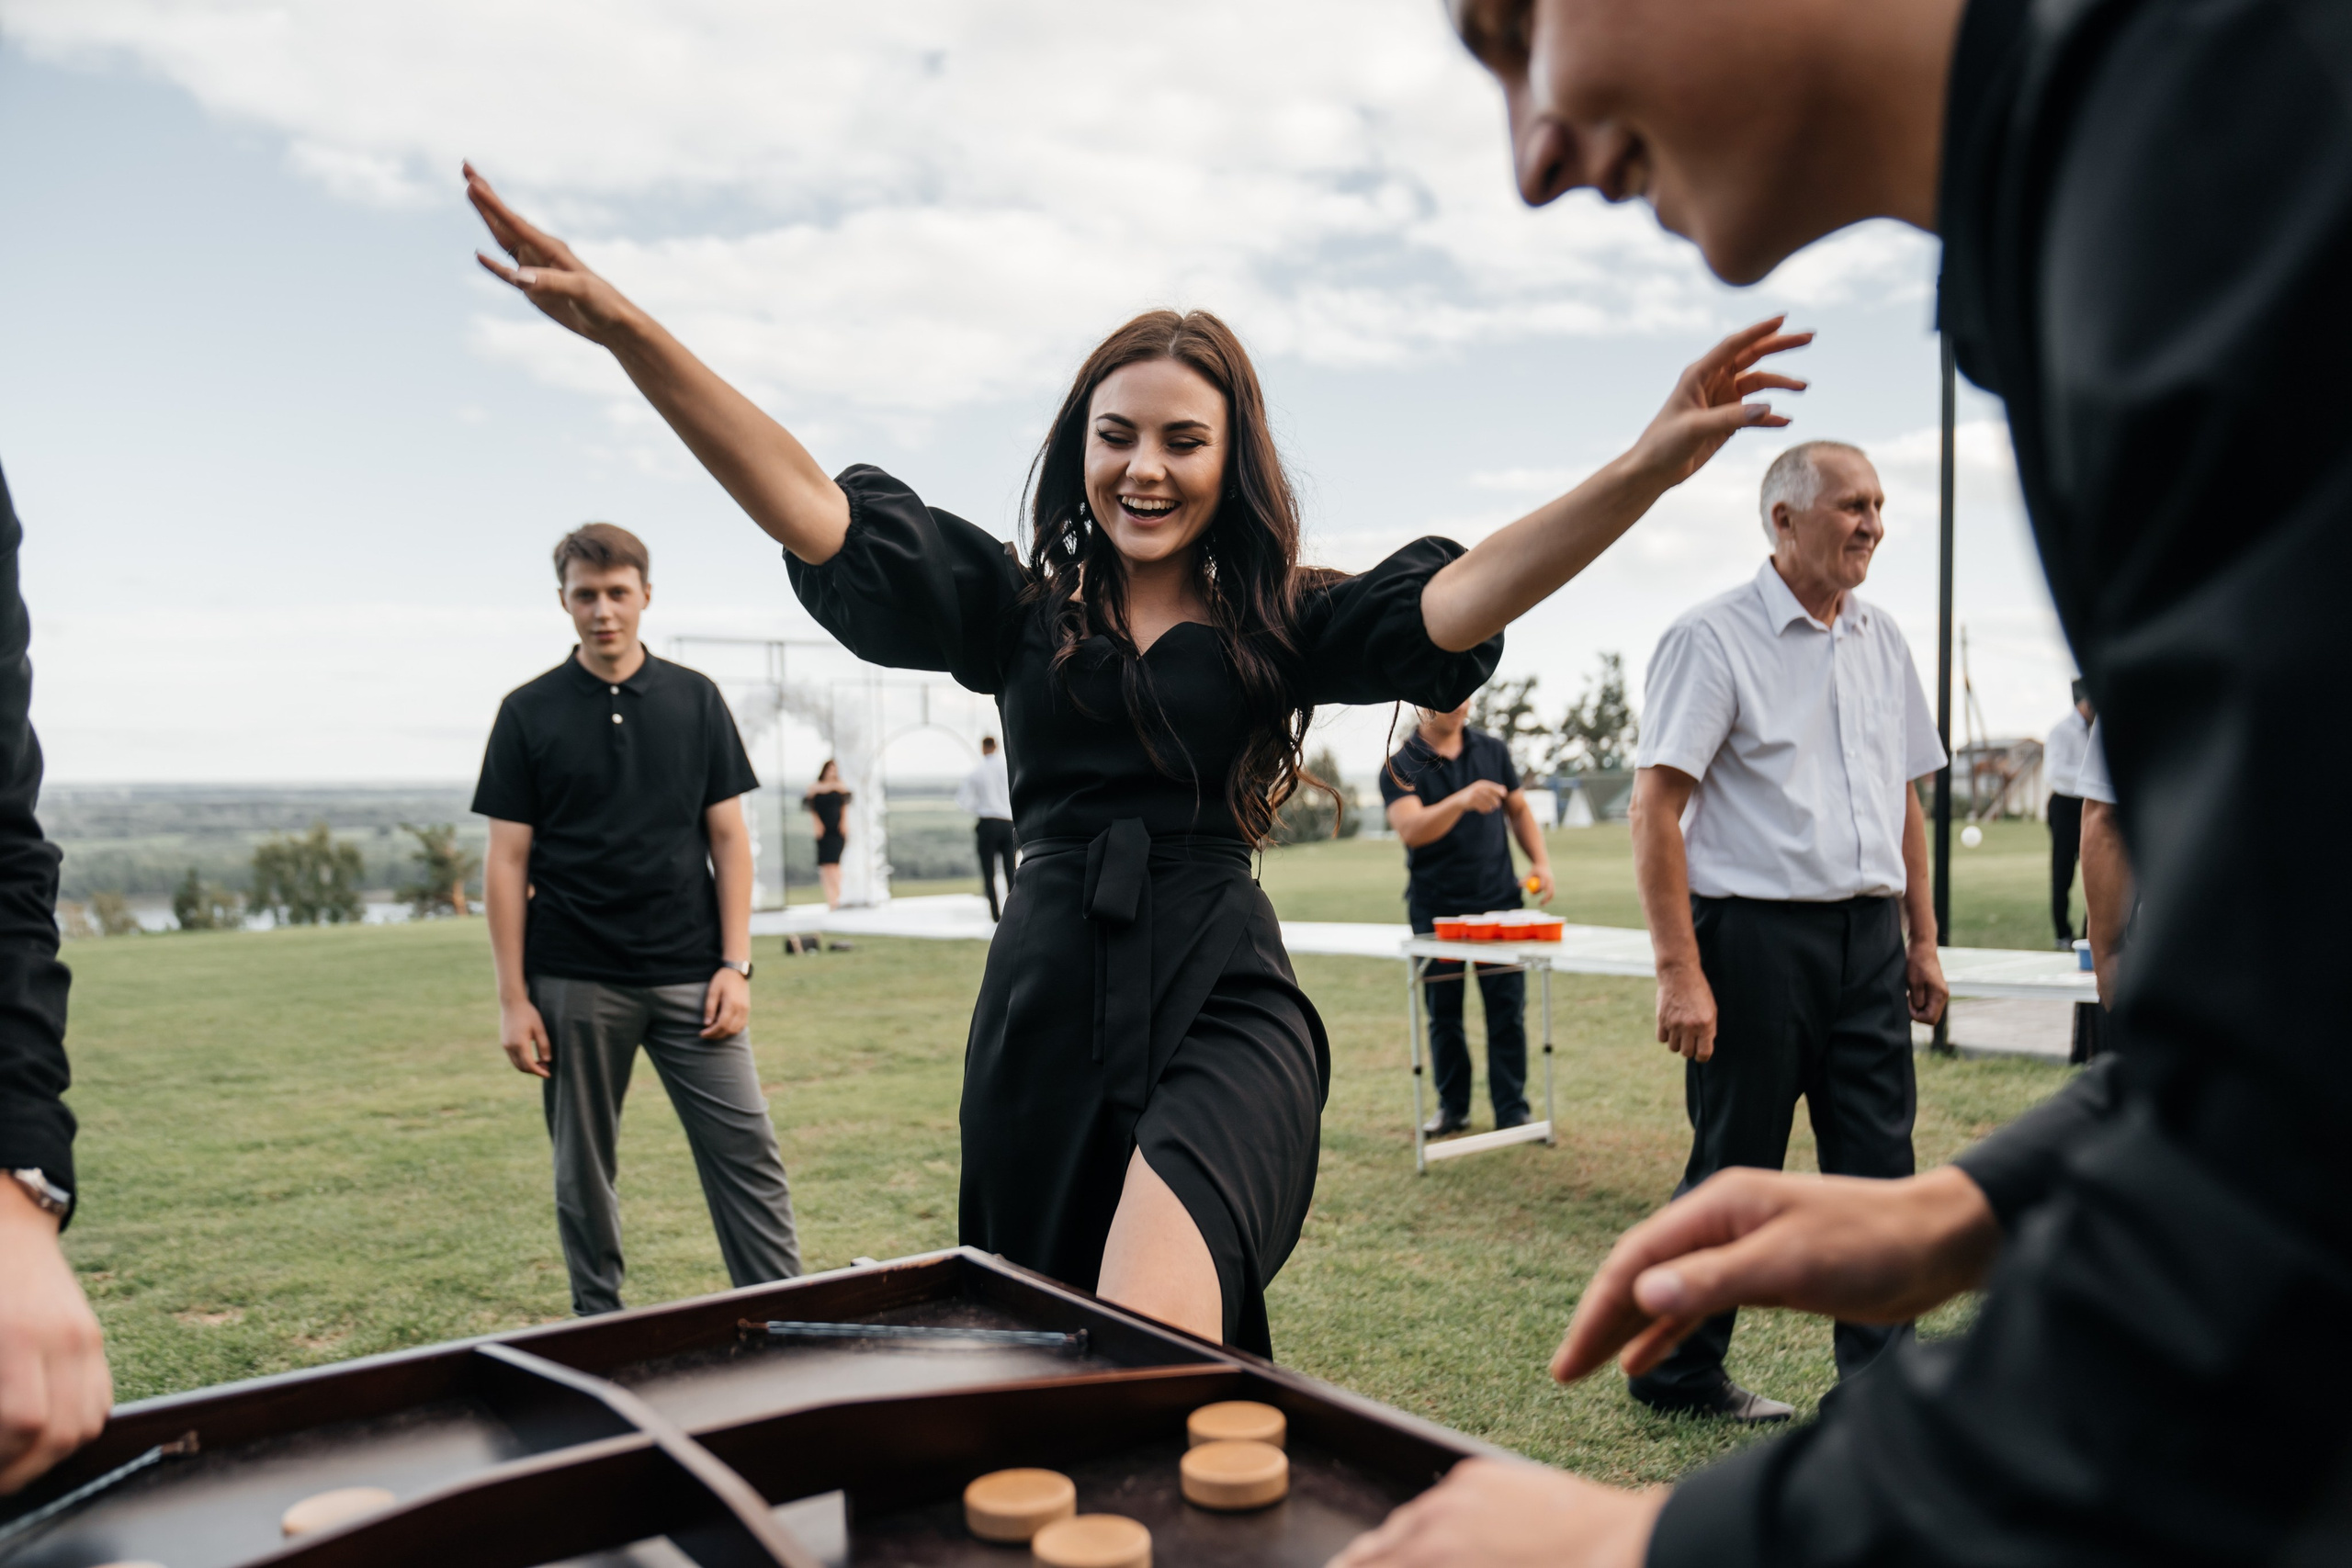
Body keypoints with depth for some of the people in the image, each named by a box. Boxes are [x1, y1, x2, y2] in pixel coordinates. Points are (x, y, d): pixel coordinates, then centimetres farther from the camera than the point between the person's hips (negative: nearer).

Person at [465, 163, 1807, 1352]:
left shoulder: (1283, 626, 6)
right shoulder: (1022, 607, 8)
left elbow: (1461, 597, -9)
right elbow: (812, 509, -1)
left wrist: (1652, 467, -24)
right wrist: (621, 324, -11)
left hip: (1224, 998, -2)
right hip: (1049, 1003, 3)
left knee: (1150, 1355, -26)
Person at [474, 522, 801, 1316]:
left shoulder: (695, 699, 6)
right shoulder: (529, 713, 2)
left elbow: (728, 837, 6)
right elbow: (507, 861, 1)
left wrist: (735, 963, -3)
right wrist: (514, 997, -4)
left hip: (690, 976, 1)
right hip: (576, 982, 0)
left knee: (747, 1153, -1)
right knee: (584, 1170, 10)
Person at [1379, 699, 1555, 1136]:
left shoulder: (1493, 751, 7)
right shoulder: (1400, 766, -7)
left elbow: (1518, 810, 17)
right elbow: (1411, 830, -23)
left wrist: (1540, 861, 2)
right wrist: (1461, 801, -38)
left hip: (1499, 901, 2)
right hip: (1436, 909, -2)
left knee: (1508, 1011, 1)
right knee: (1443, 1015, 7)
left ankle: (1513, 1112, 10)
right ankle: (1452, 1107, 22)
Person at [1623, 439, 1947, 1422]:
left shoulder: (1882, 640, 13)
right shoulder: (1713, 639, -8)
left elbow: (1905, 797, 20)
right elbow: (1654, 809, -13)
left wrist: (1922, 939, 15)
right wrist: (1680, 972, -19)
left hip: (1868, 939, 6)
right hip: (1756, 938, -6)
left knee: (1879, 1165, 7)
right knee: (1734, 1172, 4)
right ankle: (1676, 1371, 22)